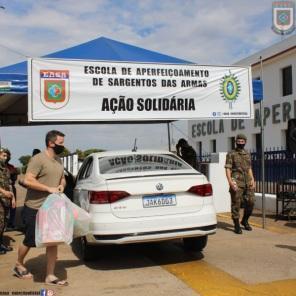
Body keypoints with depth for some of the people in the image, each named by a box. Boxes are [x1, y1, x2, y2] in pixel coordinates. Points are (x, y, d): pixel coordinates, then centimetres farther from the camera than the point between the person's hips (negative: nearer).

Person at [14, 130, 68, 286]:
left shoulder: (58, 160, 9)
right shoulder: (38, 159, -17)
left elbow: (62, 178, 22)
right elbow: (27, 181, -24)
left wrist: (61, 185, 0)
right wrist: (49, 188, -25)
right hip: (34, 209, -7)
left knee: (53, 242, 5)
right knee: (30, 241, 9)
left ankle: (50, 276, 14)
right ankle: (19, 265, 36)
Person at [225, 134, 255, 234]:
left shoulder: (248, 154, 16)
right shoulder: (231, 154, -1)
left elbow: (249, 168, 19)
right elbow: (227, 169, -6)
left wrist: (252, 180, 6)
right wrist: (230, 182, -16)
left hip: (247, 183, 5)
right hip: (237, 183, -5)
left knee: (250, 202, 4)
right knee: (236, 204, -2)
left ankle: (245, 220, 25)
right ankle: (237, 226, 7)